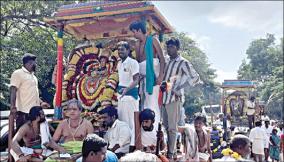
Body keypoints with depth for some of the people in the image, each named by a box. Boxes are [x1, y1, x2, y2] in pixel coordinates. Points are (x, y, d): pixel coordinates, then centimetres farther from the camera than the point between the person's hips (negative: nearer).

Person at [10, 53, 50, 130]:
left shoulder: (33, 76, 21)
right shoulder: (18, 73, -5)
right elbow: (13, 91, -14)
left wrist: (40, 102, 19)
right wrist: (13, 106, -24)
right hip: (24, 112, -8)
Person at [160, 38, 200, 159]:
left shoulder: (183, 62, -4)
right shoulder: (168, 62, 17)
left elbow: (195, 78, -12)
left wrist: (178, 89, -13)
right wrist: (162, 84, 3)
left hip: (174, 98, -7)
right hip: (164, 97, 7)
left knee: (172, 127, -1)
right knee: (166, 126, 12)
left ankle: (171, 153, 7)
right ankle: (167, 149, 24)